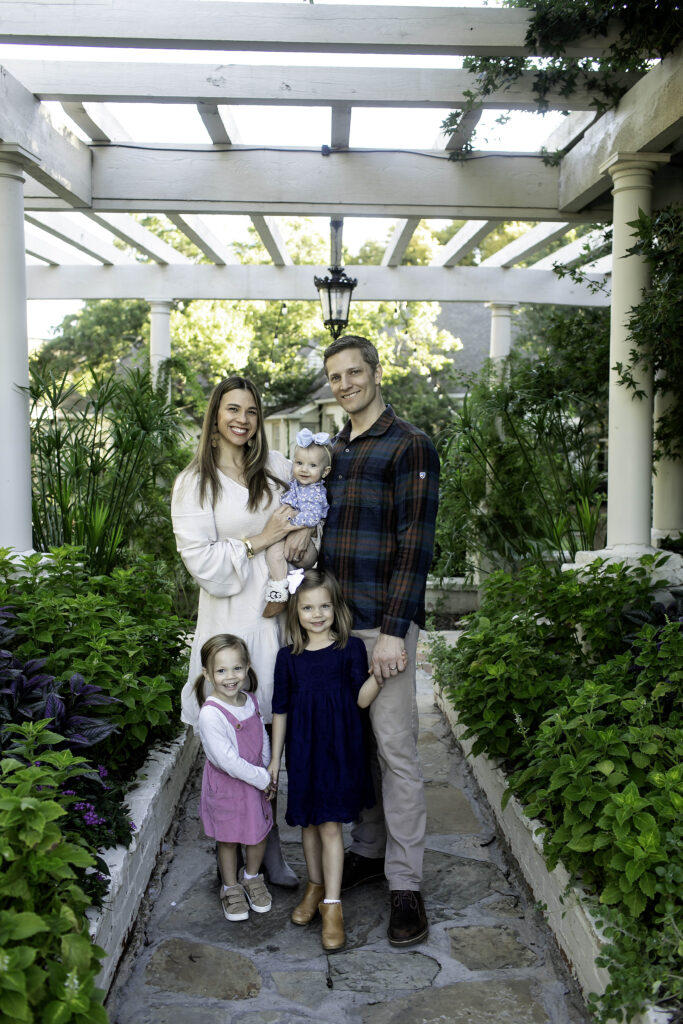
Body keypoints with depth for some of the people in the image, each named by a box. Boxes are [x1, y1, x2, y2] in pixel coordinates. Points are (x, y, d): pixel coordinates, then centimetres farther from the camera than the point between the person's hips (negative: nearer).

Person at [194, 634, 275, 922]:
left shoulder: (249, 700, -5)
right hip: (226, 786, -5)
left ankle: (252, 876, 44)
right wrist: (262, 779, -18)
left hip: (256, 781, 6)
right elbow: (227, 760, -27)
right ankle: (231, 887, 38)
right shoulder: (211, 714, -28)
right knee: (228, 839, 14)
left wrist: (267, 772, 0)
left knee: (260, 832, 17)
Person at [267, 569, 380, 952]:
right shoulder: (289, 657, 1)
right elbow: (281, 709, 7)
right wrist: (275, 758, 9)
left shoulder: (350, 648, -6)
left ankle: (332, 905, 5)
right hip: (302, 749, 3)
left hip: (339, 748, -3)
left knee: (330, 825, -3)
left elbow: (362, 699, -9)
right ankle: (315, 886, 34)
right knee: (309, 823, 14)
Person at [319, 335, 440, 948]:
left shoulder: (408, 447, -7)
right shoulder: (332, 451, 17)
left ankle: (406, 885, 5)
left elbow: (415, 544, -13)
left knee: (395, 748, -4)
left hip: (383, 625, -7)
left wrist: (394, 631, -18)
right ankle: (369, 851, 28)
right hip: (334, 621, 7)